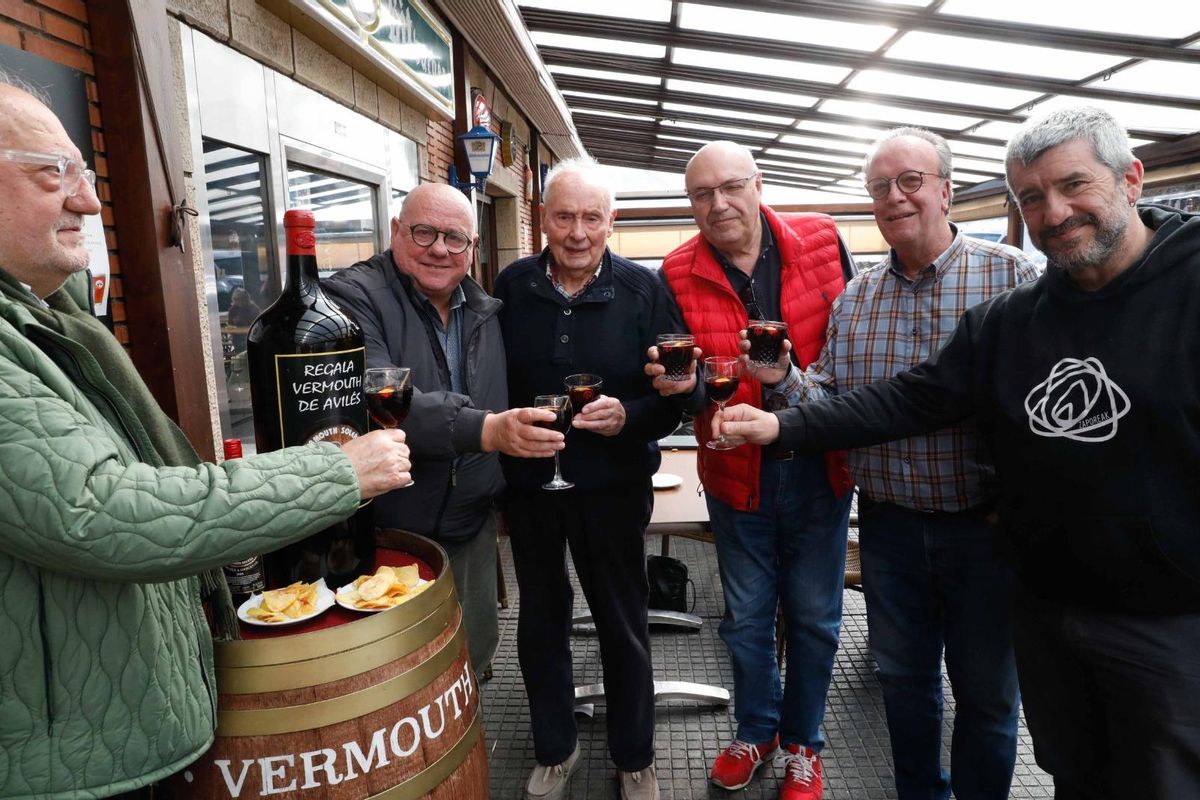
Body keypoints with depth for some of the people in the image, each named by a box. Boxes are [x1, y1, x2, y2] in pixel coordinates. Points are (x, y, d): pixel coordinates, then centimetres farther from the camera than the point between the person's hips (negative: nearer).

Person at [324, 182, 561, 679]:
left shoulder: (486, 311, 8)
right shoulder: (354, 297, -12)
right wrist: (486, 430, -39)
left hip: (473, 526, 6)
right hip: (389, 532, -5)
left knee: (475, 655, 18)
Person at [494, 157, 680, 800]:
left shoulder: (643, 290, -8)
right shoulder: (512, 285, -3)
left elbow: (672, 398, -9)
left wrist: (628, 416, -26)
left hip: (613, 485, -2)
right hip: (528, 482, 3)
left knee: (622, 624, 13)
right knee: (540, 621, 18)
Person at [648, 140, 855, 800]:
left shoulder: (820, 242, -4)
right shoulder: (679, 274, -6)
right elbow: (684, 382, -4)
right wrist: (683, 381, -27)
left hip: (818, 468, 0)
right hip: (737, 472, 0)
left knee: (813, 617, 14)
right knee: (746, 618, 16)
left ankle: (802, 744, 39)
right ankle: (756, 731, 43)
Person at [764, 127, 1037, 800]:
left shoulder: (1013, 275, -7)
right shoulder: (853, 298, 5)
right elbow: (832, 400, 2)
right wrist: (784, 378, -17)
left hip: (985, 523, -3)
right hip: (889, 523, 4)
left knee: (986, 687, 15)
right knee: (904, 675, 20)